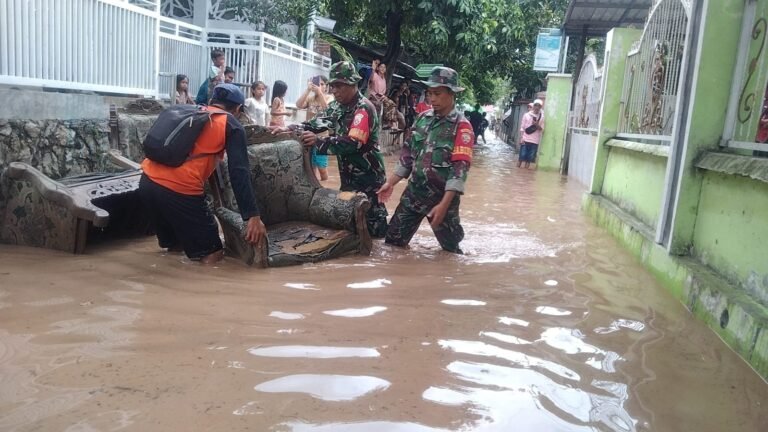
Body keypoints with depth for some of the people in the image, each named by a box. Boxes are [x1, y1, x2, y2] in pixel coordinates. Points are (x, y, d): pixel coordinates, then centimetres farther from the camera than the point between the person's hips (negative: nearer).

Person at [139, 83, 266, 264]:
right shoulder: (231, 126, 7)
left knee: (174, 246, 29)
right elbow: (239, 173, -5)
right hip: (179, 189, -7)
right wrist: (253, 216, -9)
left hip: (147, 181, 8)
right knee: (212, 255, 3)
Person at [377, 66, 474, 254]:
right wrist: (390, 182, 8)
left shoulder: (461, 126, -13)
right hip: (413, 192, 5)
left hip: (442, 197, -5)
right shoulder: (423, 118, 6)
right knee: (393, 240, 9)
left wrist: (444, 204, -28)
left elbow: (460, 168, -20)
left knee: (450, 248, 9)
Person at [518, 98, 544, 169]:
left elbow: (542, 129, 4)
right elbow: (522, 127, 0)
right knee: (522, 156, -1)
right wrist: (521, 138, -8)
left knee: (529, 158, 2)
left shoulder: (542, 117, 4)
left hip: (535, 141, 1)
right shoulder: (526, 115, 1)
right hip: (525, 139, -1)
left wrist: (537, 125, -15)